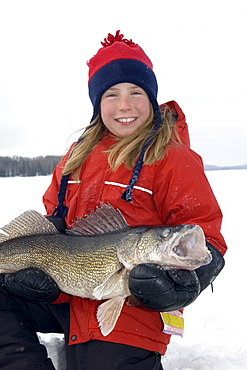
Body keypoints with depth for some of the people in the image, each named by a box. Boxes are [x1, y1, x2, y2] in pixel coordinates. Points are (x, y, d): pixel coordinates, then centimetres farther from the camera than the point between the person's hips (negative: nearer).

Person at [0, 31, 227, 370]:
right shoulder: (79, 154, 11)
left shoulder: (175, 159, -7)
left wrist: (183, 282, -31)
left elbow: (206, 238, -10)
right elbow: (53, 217, 16)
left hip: (131, 313, -6)